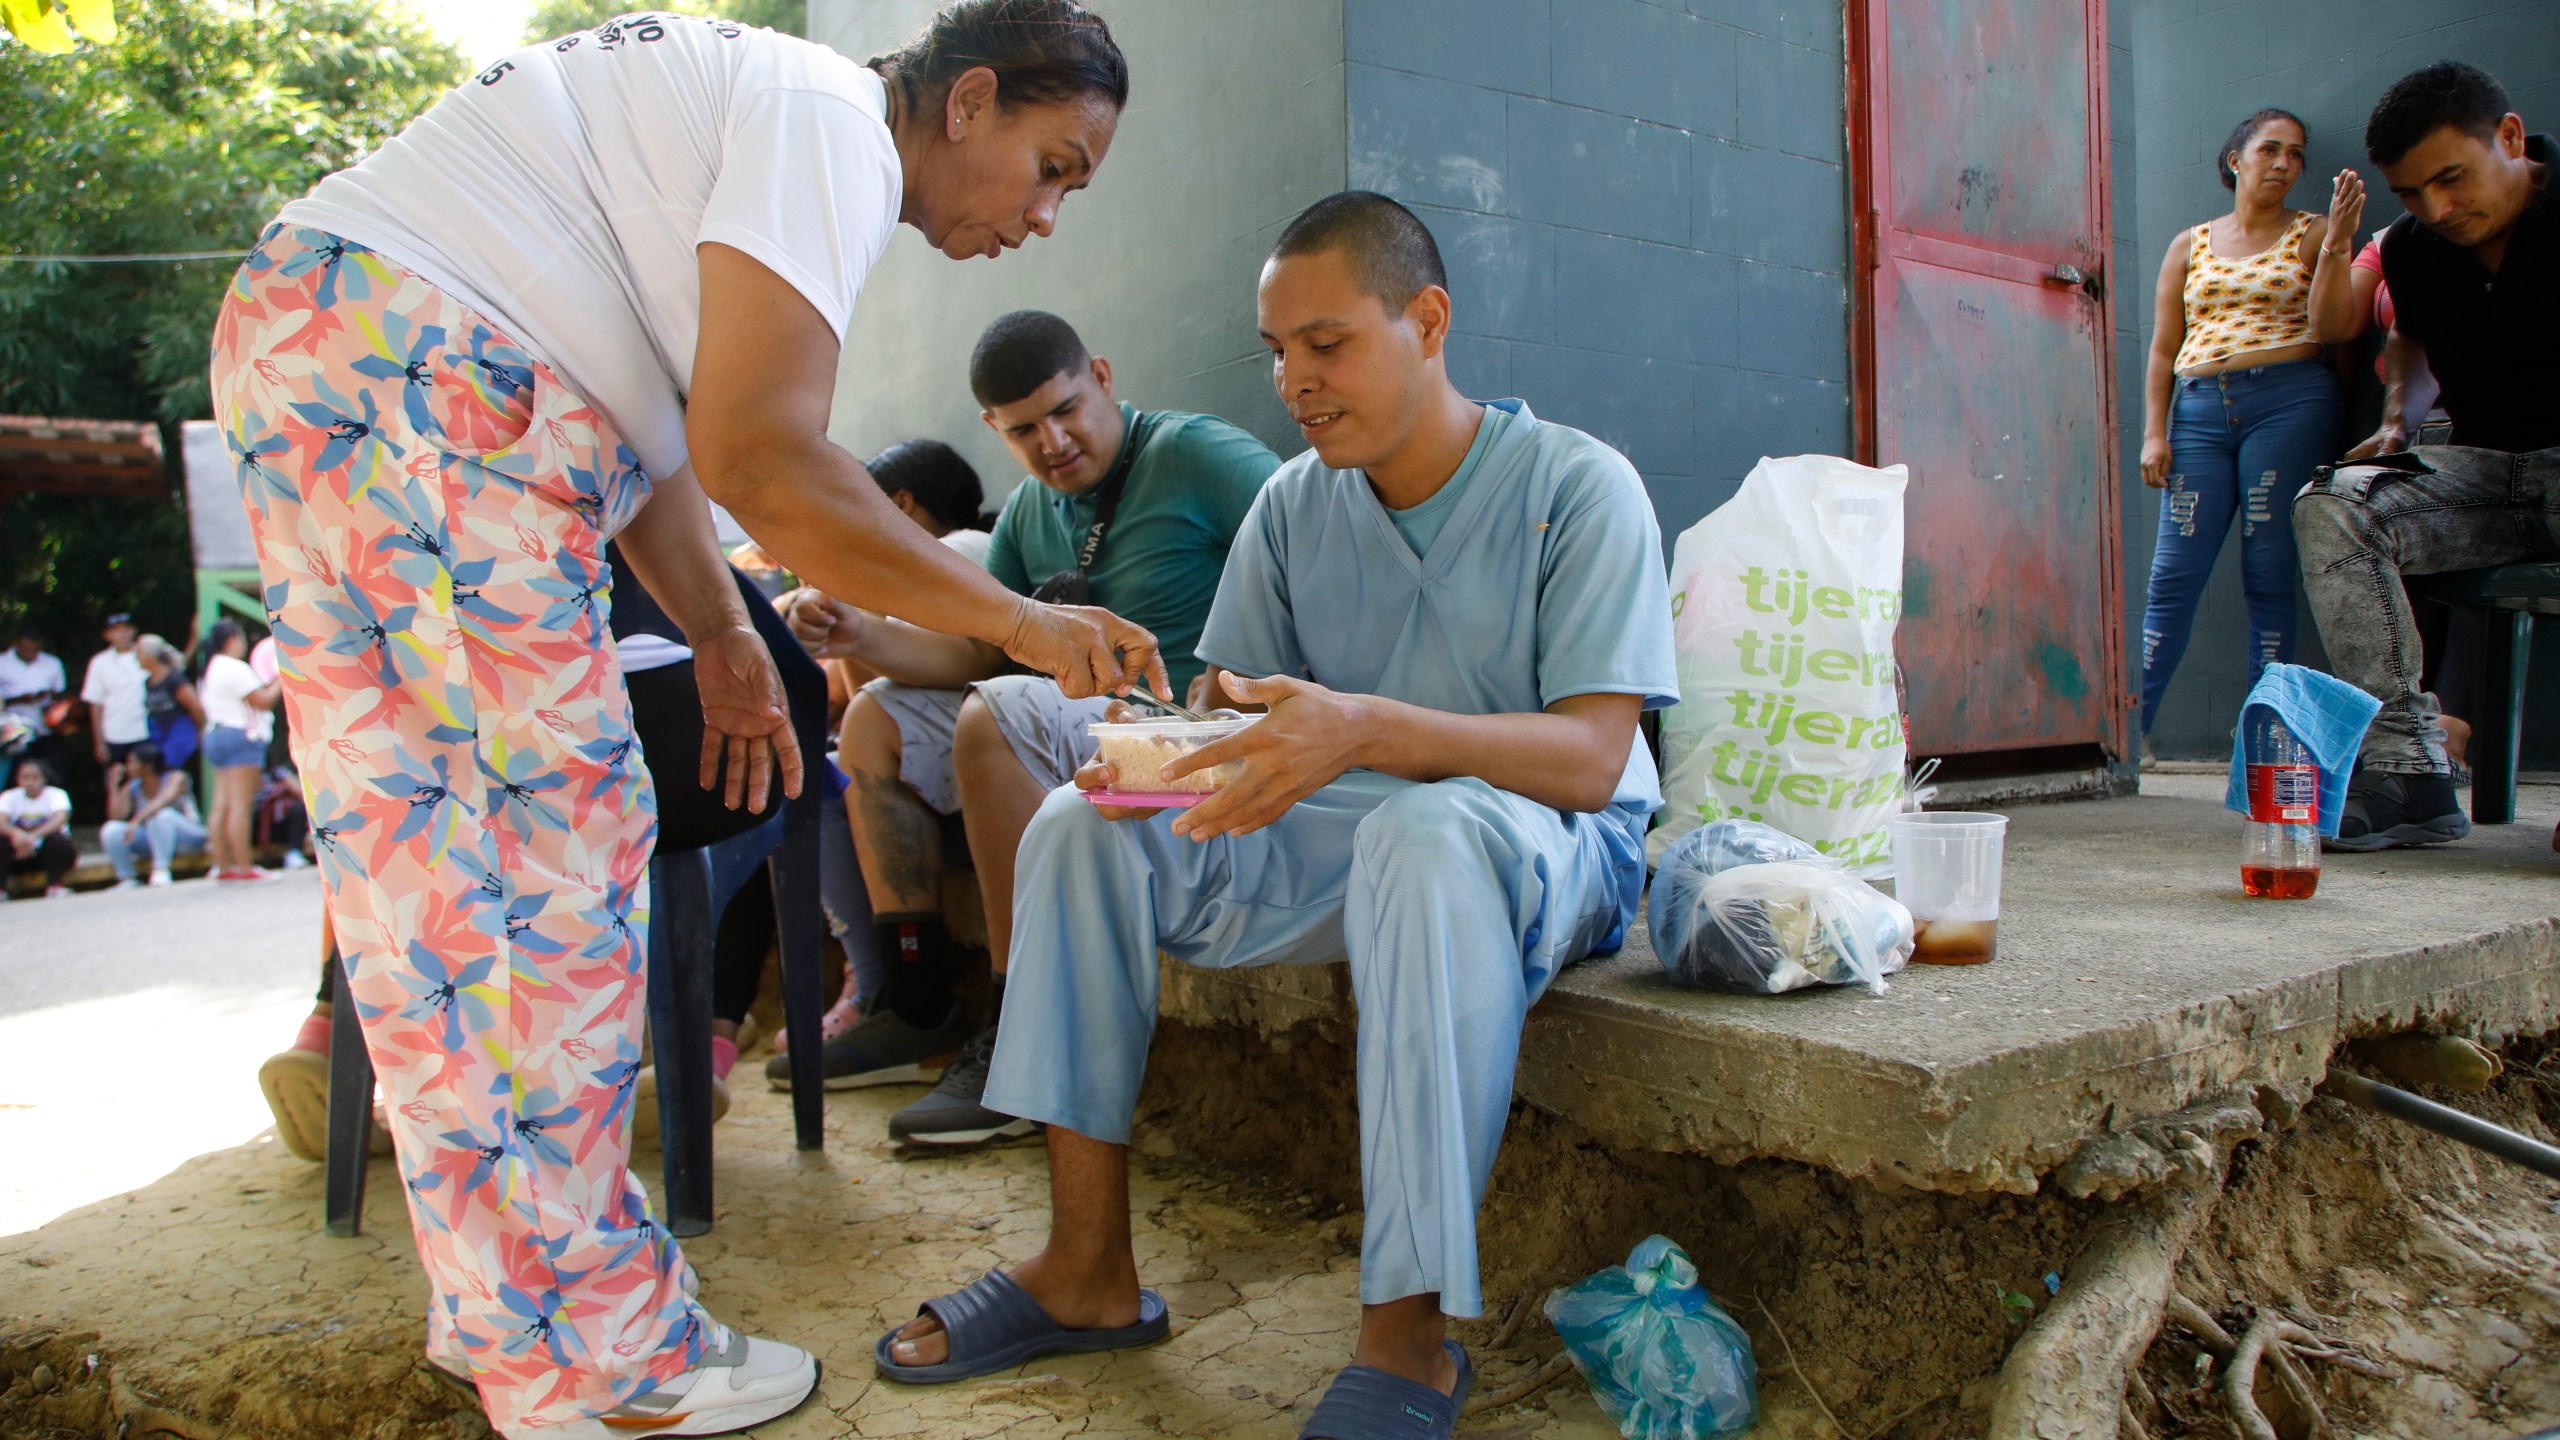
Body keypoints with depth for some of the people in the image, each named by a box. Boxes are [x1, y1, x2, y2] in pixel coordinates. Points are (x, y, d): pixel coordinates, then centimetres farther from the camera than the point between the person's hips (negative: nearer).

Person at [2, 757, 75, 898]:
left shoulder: (55, 794, -6)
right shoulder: (9, 796, 0)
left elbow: (60, 819, -26)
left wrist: (33, 836, -43)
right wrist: (15, 833, -43)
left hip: (49, 851, -2)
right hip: (20, 852, 2)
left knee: (58, 840, -33)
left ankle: (54, 886, -22)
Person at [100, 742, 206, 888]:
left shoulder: (176, 778, -8)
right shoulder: (131, 789, 7)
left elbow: (164, 800, -28)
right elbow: (117, 816, -5)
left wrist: (136, 820, -40)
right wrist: (114, 784, -5)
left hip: (189, 837, -6)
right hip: (152, 842, 6)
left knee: (162, 814, -35)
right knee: (111, 830, -14)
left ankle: (161, 870, -36)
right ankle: (127, 879, -16)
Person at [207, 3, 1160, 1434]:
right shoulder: (833, 123, -10)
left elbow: (655, 414, 21)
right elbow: (758, 460, -22)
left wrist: (725, 636, 17)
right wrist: (1024, 623, -15)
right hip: (418, 365, -11)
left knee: (418, 836, 11)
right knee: (553, 831, -7)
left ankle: (500, 1303, 23)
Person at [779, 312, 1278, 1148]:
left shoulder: (1194, 454, -7)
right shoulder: (1030, 513, 16)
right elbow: (973, 651, 12)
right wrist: (863, 639, -6)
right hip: (1077, 720, 9)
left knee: (997, 716, -32)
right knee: (877, 716, 8)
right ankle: (921, 1010, 5)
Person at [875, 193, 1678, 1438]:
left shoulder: (1577, 486, -13)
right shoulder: (1293, 505, 4)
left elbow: (1592, 755, -23)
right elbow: (1225, 704, 4)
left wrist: (1368, 728, -38)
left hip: (1546, 842, -5)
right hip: (1336, 831, 6)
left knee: (1431, 832, -40)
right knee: (1083, 825, -10)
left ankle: (1408, 1335, -31)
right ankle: (1088, 1270, -8)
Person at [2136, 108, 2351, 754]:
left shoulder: (2311, 234, 11)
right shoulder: (2191, 246, 17)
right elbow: (2163, 348, 13)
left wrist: (2336, 240, -13)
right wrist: (2154, 432, 2)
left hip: (2289, 402, -2)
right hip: (2199, 409, 2)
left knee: (2269, 573, -4)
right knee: (2173, 573, -5)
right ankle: (2130, 725, -3)